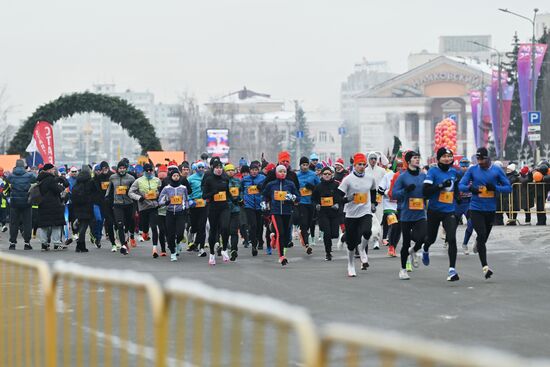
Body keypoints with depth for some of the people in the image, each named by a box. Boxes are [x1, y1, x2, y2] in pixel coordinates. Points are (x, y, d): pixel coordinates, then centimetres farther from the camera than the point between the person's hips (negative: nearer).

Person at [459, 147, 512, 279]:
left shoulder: (497, 171, -1)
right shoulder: (472, 170, -2)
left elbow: (508, 188, -1)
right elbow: (461, 185, -2)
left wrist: (495, 187, -19)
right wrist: (470, 187, -24)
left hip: (491, 209, 2)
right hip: (476, 209, -2)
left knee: (484, 237, 15)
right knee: (482, 236, -15)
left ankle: (478, 243, 53)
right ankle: (485, 266, -17)